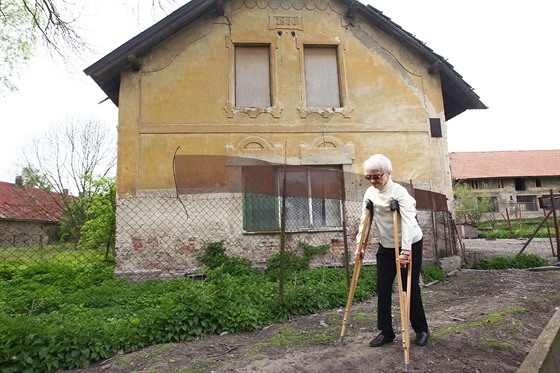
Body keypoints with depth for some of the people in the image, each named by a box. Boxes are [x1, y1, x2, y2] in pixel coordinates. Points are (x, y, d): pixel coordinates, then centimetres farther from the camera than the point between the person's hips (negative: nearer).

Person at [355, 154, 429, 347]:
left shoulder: (399, 192, -21)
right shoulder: (370, 193, -2)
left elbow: (407, 222, -30)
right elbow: (364, 219, 2)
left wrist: (405, 251, -37)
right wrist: (360, 244, -3)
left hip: (410, 245, -5)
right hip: (385, 246, 6)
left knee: (410, 288, 2)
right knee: (383, 287, 2)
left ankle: (421, 330, 24)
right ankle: (386, 332, 13)